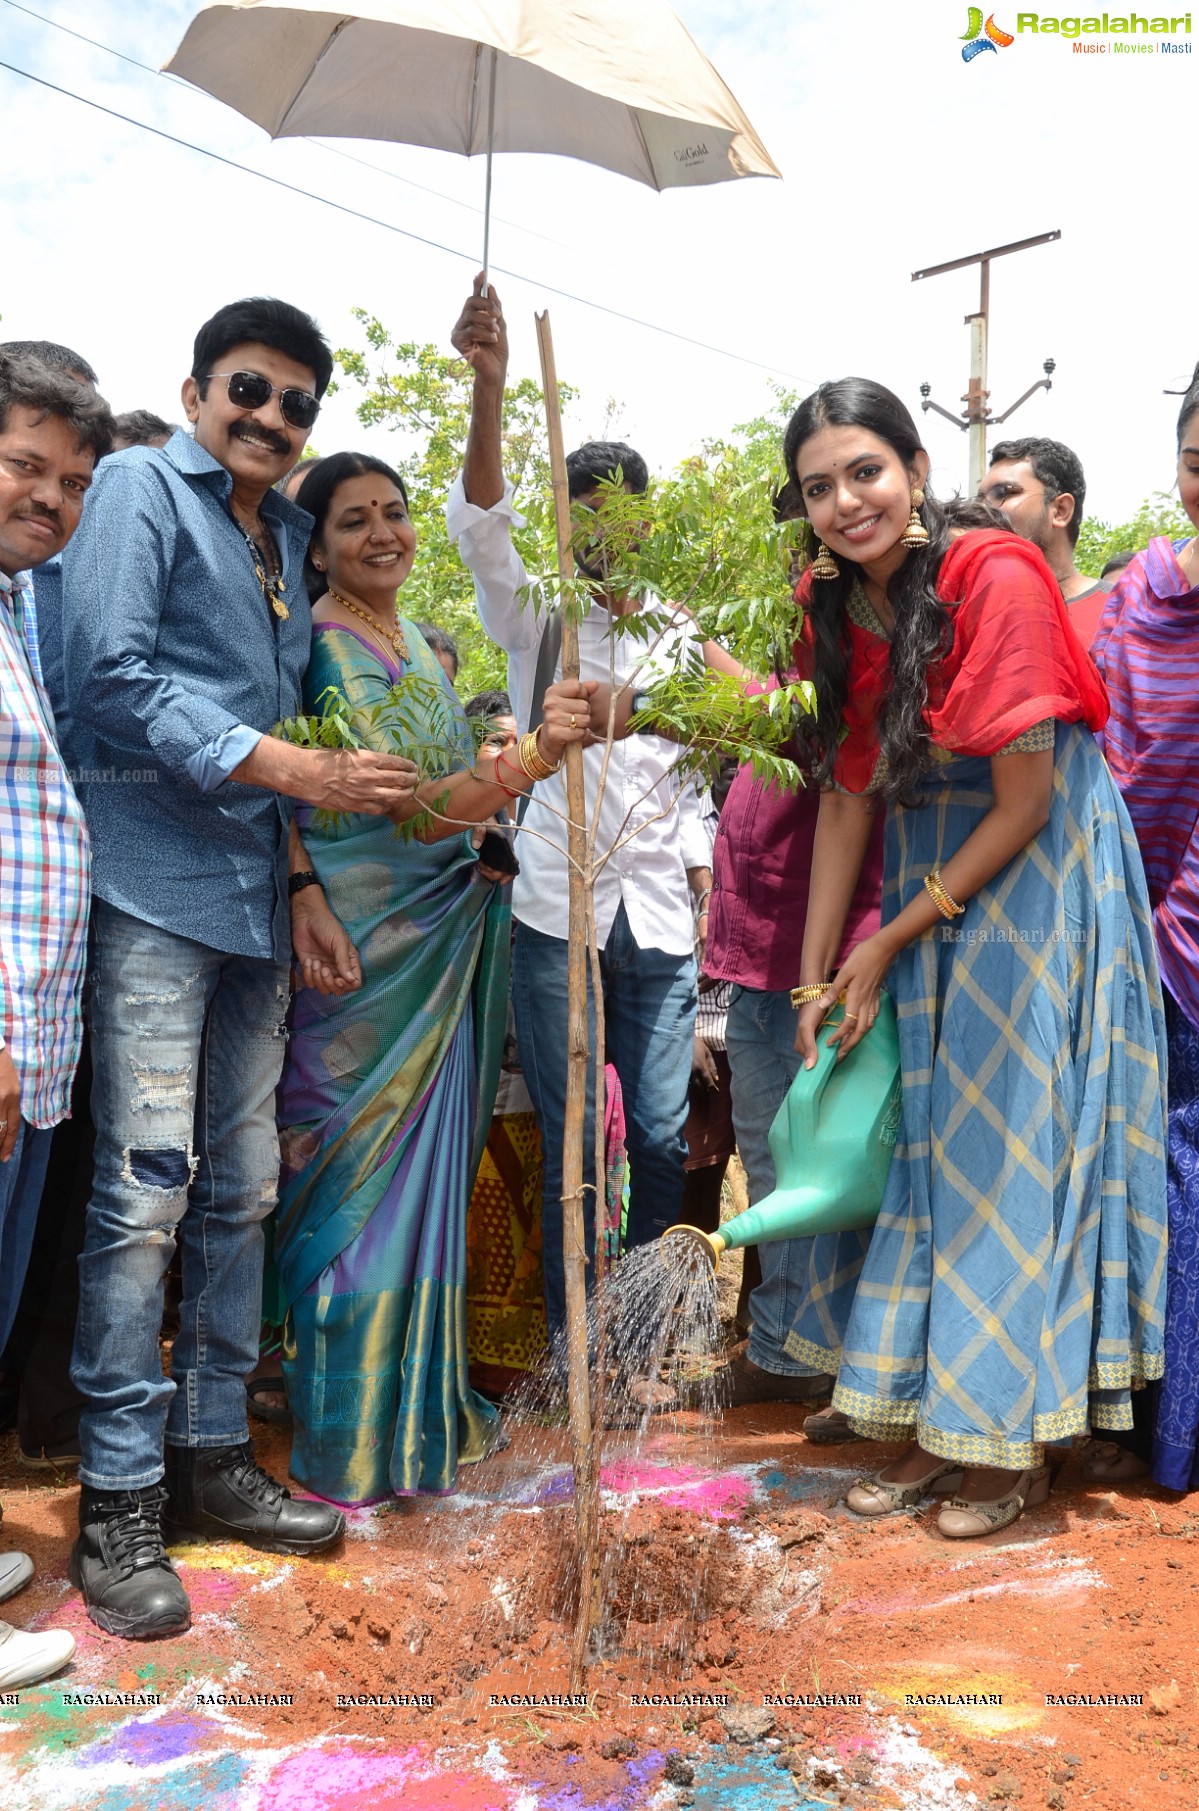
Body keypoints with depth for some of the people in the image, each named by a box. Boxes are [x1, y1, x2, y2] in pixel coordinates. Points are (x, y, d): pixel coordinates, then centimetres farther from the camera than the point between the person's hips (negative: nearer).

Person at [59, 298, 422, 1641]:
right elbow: (111, 677, -12)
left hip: (253, 897, 7)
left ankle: (209, 1453, 21)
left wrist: (301, 886, 12)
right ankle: (118, 1502, 5)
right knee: (145, 1188, -7)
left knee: (240, 1189, 9)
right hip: (155, 887, -7)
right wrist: (297, 769, -16)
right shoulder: (141, 487, 1)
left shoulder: (284, 533, 21)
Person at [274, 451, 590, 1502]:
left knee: (429, 1161, 15)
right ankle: (363, 1433, 15)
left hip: (444, 934, 8)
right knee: (374, 1169, -1)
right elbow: (406, 808, -25)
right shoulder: (330, 650, -13)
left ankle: (421, 1402, 31)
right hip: (371, 947, -8)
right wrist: (531, 758, -39)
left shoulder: (415, 642, 13)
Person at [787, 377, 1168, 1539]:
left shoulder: (996, 583, -21)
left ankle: (1013, 1443, 15)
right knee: (926, 1141, 7)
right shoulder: (832, 605, -1)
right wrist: (816, 977, -3)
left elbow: (1025, 803, -18)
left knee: (1017, 1139, -1)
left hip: (1043, 877, -6)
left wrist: (888, 946, -14)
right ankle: (937, 1424, 21)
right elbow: (848, 792, 0)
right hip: (927, 877, 6)